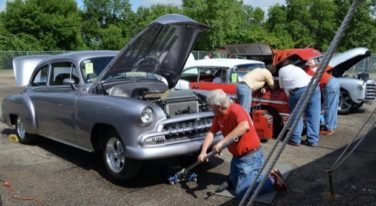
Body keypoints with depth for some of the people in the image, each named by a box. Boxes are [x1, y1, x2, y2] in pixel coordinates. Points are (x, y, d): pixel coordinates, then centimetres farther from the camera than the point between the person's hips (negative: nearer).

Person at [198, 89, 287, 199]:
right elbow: (211, 132, -1)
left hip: (250, 156, -10)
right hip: (237, 155, 10)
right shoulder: (219, 115, 0)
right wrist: (203, 151, -15)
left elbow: (244, 126, -46)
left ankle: (272, 181, 6)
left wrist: (222, 142, -46)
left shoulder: (235, 110, -28)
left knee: (240, 192, -6)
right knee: (233, 183, 23)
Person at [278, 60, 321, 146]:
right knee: (313, 115, 8)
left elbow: (281, 86, 25)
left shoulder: (282, 70, 24)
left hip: (298, 90, -4)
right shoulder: (298, 68, 37)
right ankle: (313, 140, 11)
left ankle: (295, 139, 7)